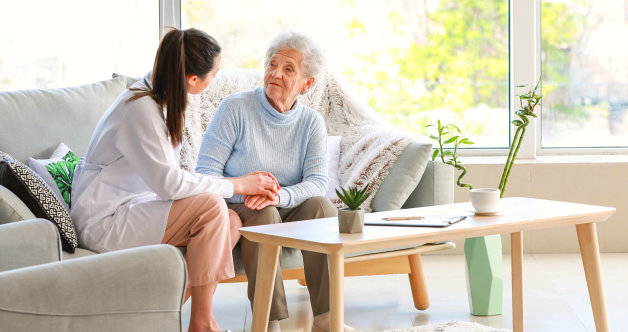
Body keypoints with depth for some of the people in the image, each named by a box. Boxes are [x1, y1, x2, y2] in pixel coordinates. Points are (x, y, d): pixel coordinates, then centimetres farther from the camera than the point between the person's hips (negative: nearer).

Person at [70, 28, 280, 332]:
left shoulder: (160, 98, 8)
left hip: (131, 207, 10)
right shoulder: (141, 108, -22)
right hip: (103, 221, -10)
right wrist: (236, 185, -17)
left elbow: (164, 176, 8)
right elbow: (169, 183, -26)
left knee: (231, 222, -4)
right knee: (210, 206, -24)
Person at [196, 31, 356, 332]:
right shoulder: (236, 108, -8)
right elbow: (206, 172, -14)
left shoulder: (311, 123, 3)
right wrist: (245, 190, -33)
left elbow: (316, 182, -11)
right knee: (263, 213, -34)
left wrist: (280, 195, -33)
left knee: (321, 205, -25)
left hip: (286, 211, 3)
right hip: (237, 211, -3)